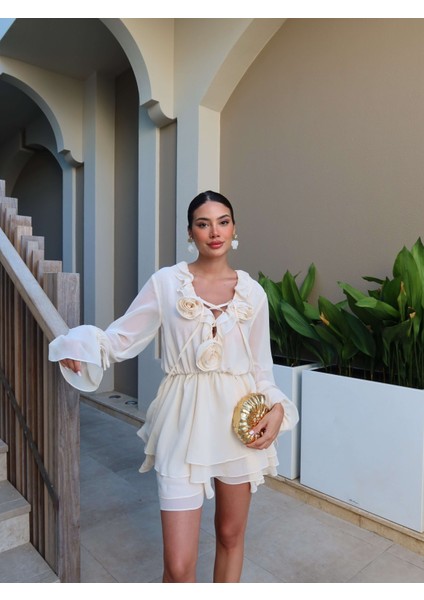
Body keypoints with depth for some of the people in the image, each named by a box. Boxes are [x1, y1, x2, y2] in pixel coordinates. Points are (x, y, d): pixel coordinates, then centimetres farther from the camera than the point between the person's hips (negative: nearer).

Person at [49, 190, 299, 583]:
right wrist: (80, 345, -18)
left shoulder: (253, 293, 3)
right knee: (178, 564, 2)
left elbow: (260, 366, 8)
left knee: (231, 534, 20)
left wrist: (277, 407, -6)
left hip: (239, 420, 3)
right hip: (184, 421, -2)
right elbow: (121, 339, -1)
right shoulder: (165, 282, -4)